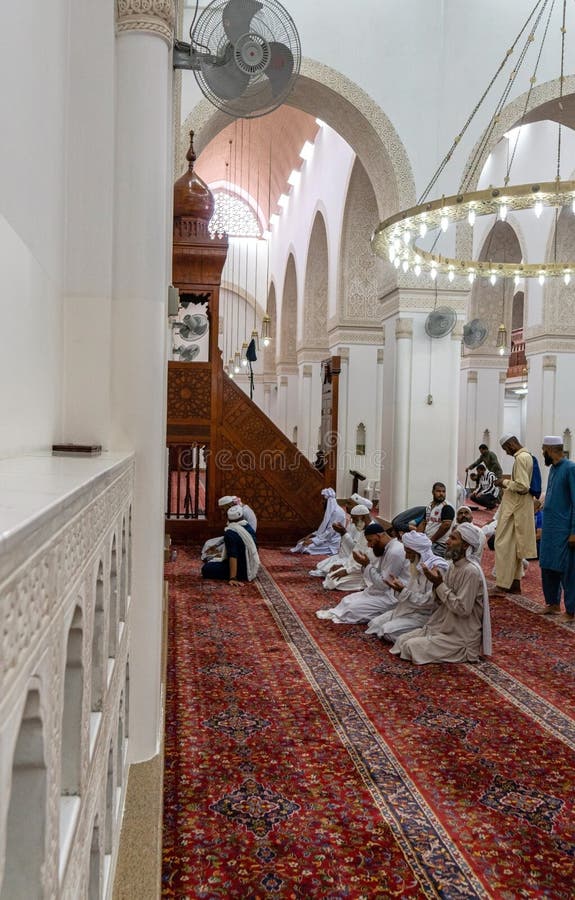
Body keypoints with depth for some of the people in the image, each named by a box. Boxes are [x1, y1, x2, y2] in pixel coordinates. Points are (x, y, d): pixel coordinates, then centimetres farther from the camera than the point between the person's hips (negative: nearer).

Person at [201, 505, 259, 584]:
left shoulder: (230, 533, -23)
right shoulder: (249, 527, -1)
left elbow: (233, 557, -31)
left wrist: (233, 578, -33)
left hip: (242, 571, -8)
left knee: (206, 568, -7)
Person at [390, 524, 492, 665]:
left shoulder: (471, 571, -21)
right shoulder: (454, 566, 7)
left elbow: (462, 609, -25)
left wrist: (439, 584, -20)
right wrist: (436, 582, -9)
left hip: (461, 637, -8)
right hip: (444, 627, 8)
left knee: (410, 647, -15)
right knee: (402, 639, -2)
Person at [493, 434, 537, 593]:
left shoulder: (521, 458, -19)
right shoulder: (527, 456, 12)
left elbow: (522, 486, -25)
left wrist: (505, 482, -12)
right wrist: (508, 482, 11)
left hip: (515, 508, -10)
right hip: (521, 508, 10)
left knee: (504, 545, -3)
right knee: (516, 545, 14)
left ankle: (505, 584, 2)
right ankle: (515, 582, 21)